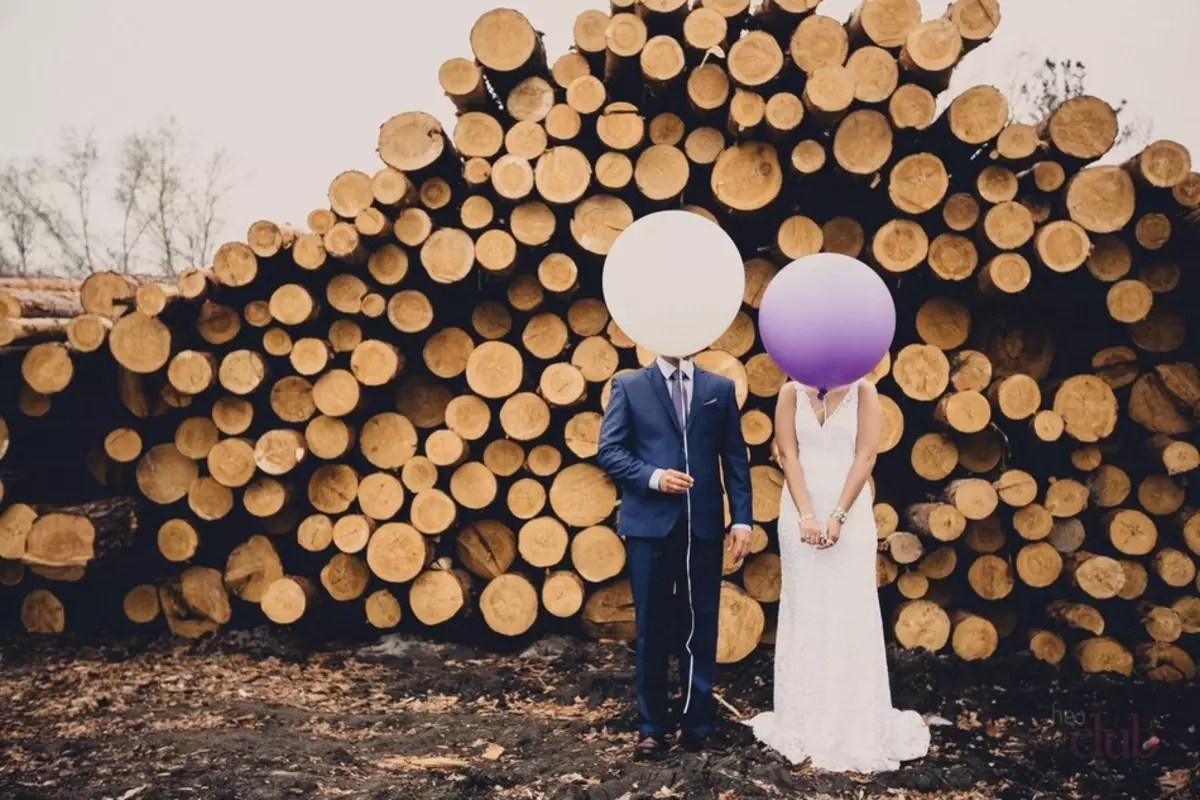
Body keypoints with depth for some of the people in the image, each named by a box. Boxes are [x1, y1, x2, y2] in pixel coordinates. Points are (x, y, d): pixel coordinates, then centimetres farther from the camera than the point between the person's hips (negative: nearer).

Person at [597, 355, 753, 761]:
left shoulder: (720, 388, 9)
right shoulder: (629, 386, 5)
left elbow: (735, 458, 7)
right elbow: (609, 451, 0)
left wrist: (742, 518, 0)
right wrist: (652, 476, -15)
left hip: (704, 526, 1)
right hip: (649, 525, -1)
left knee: (701, 627, 6)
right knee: (652, 627, 6)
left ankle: (697, 722, 20)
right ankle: (651, 725, 17)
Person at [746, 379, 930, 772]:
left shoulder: (863, 392, 1)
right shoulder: (791, 393, 4)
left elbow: (866, 456, -6)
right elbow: (788, 455, -3)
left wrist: (838, 516, -15)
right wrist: (806, 515, -14)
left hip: (850, 511, -1)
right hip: (800, 511, 1)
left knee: (850, 614, 0)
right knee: (804, 611, 5)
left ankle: (855, 726, 10)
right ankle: (805, 723, 15)